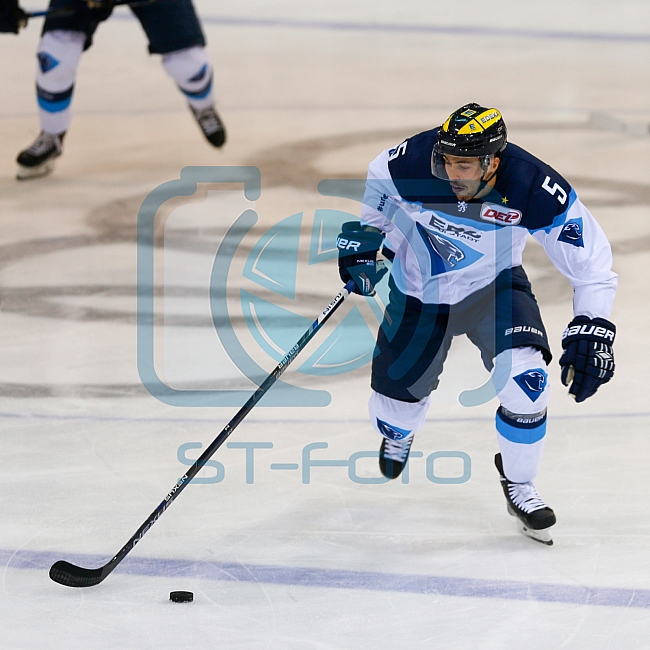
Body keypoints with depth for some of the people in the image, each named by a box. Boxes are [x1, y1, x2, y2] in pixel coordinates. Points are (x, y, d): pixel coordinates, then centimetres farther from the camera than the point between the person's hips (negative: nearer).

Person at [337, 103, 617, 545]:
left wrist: (591, 332, -26)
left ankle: (518, 484, 3)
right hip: (419, 290, 1)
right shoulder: (413, 162, -29)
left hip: (493, 285, -1)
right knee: (395, 403, 6)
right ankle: (400, 433, 49)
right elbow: (379, 181, -1)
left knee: (524, 379, -25)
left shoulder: (537, 192, -33)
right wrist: (365, 235, -4)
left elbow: (591, 263, -20)